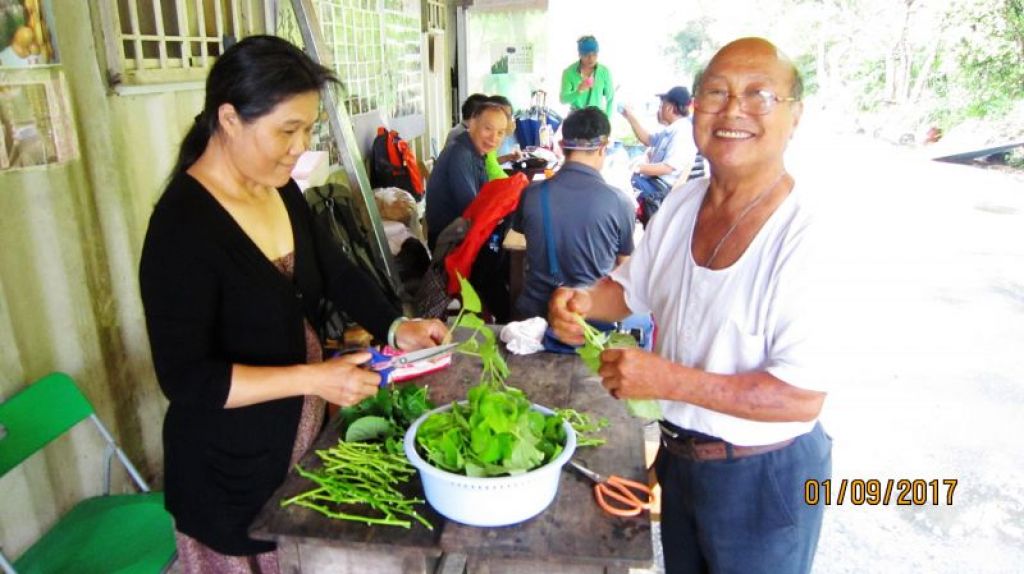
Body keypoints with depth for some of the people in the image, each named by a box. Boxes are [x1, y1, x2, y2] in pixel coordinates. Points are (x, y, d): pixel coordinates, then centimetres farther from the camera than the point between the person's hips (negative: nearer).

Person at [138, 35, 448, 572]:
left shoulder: (280, 189, -2)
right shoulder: (182, 225, -25)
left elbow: (336, 272, 7)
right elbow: (186, 379, -24)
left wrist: (396, 327, -8)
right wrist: (313, 377, -30)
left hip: (300, 433, 7)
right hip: (231, 468, -6)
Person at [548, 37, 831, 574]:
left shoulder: (807, 234, -26)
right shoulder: (681, 205, -5)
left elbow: (803, 397, -29)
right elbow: (632, 288, 10)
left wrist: (667, 380, -32)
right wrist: (583, 301, -10)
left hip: (766, 476, -6)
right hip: (678, 454, 6)